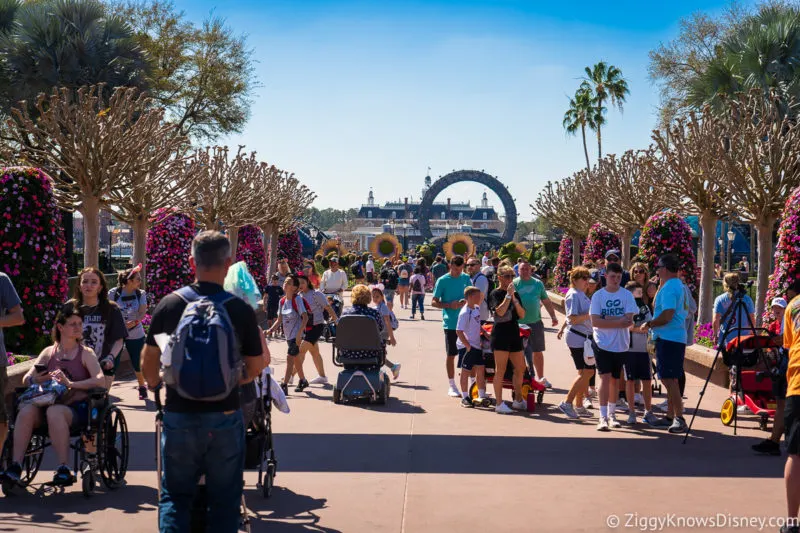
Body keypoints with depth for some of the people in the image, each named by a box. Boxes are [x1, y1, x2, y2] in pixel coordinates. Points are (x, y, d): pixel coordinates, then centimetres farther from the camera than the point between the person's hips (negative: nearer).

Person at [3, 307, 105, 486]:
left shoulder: (85, 353, 6)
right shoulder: (48, 352, 16)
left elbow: (101, 380, -9)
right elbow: (26, 379, 11)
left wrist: (70, 384, -21)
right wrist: (36, 380, -14)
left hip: (77, 408, -3)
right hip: (49, 403, 3)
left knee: (54, 411, -35)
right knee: (26, 411, -28)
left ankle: (63, 469, -33)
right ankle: (15, 466, -28)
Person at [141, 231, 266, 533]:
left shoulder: (169, 305, -6)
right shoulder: (241, 310, -10)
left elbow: (148, 364, 3)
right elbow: (255, 369, -1)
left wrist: (154, 382, 24)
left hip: (179, 415, 1)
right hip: (225, 417, -1)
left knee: (174, 497, 15)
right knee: (224, 500, 12)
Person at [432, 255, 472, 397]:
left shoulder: (466, 278, 8)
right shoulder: (442, 281, -4)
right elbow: (434, 302, -3)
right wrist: (449, 305, -18)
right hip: (451, 323, -3)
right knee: (451, 354, 3)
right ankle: (452, 386, 13)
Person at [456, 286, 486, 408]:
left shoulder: (477, 308, 7)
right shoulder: (465, 313, -19)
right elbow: (459, 331, -22)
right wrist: (468, 346, -20)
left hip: (476, 346, 8)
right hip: (466, 347, -8)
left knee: (481, 370, 10)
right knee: (466, 371, 2)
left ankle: (482, 396, 19)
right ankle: (465, 398, 10)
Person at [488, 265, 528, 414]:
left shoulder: (515, 294, 14)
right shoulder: (495, 294, -5)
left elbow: (522, 315, 5)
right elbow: (500, 312, -20)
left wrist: (515, 299, -8)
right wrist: (508, 295, -20)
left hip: (514, 334, 7)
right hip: (500, 335, -7)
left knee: (520, 368, 12)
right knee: (500, 370, -5)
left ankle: (518, 400, 25)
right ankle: (499, 404, -1)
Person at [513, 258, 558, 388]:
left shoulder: (538, 284, 7)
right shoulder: (514, 284, -2)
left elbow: (546, 301, 13)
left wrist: (553, 317, 9)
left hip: (536, 323, 3)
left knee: (538, 352, 12)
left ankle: (541, 378, 23)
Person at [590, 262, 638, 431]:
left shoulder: (627, 295, 1)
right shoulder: (598, 296, -1)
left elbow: (629, 320, -9)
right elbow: (595, 322, -9)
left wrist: (608, 319, -13)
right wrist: (618, 322, -14)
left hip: (621, 344, 2)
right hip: (603, 343, -2)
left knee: (614, 379, 12)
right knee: (605, 378, -12)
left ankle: (611, 414, 26)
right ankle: (603, 417, -11)